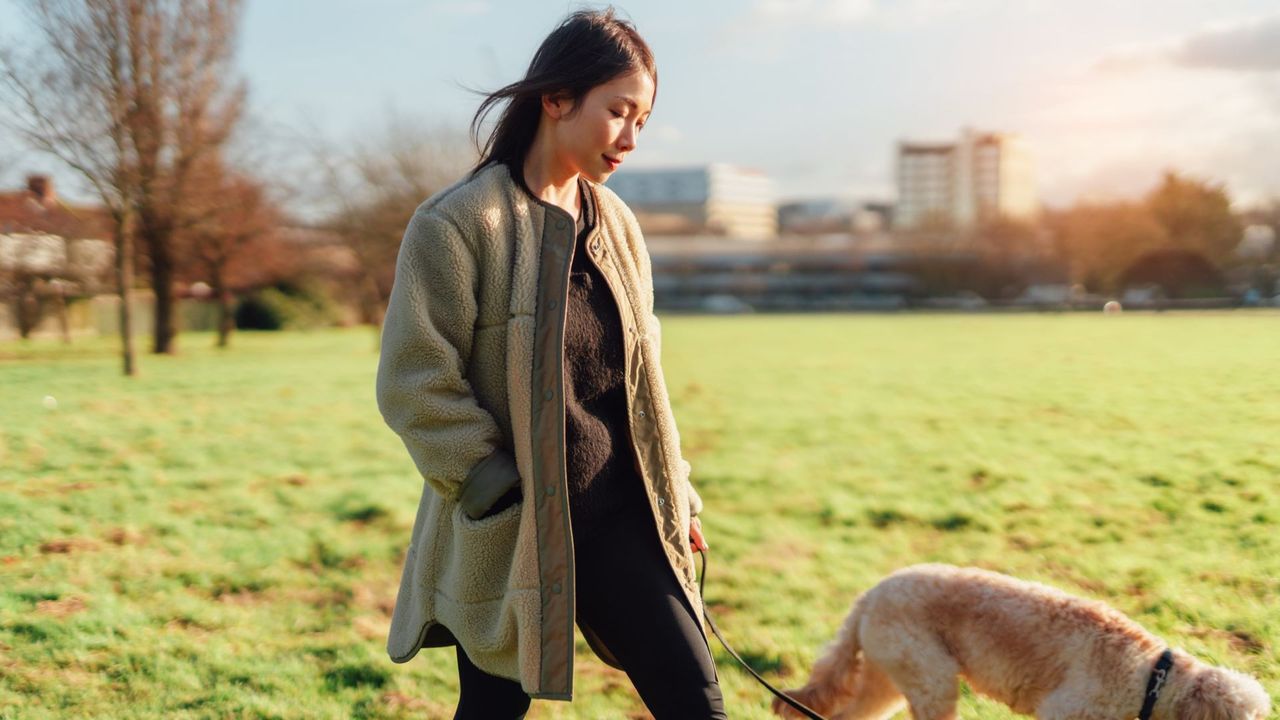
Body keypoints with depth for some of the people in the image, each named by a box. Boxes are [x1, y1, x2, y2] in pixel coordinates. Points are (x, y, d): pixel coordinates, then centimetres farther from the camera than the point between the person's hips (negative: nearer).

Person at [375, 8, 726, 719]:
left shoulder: (614, 222, 6)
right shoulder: (457, 223, -14)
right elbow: (414, 385, -14)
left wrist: (675, 488, 12)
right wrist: (503, 494, -15)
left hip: (617, 517, 5)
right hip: (507, 537, -5)